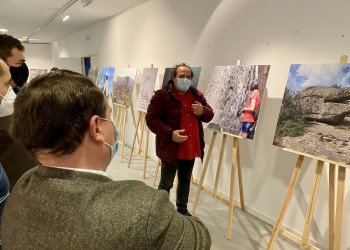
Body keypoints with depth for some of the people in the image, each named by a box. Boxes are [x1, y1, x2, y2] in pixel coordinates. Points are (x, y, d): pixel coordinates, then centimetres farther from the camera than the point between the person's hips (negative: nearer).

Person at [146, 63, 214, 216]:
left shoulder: (196, 95, 6)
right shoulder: (162, 95, -12)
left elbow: (209, 115, 13)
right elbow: (151, 119, -15)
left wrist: (203, 111, -12)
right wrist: (170, 134, -25)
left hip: (191, 148, 6)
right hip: (171, 148, -6)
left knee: (185, 181, 21)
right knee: (166, 184, 7)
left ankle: (182, 210, 40)